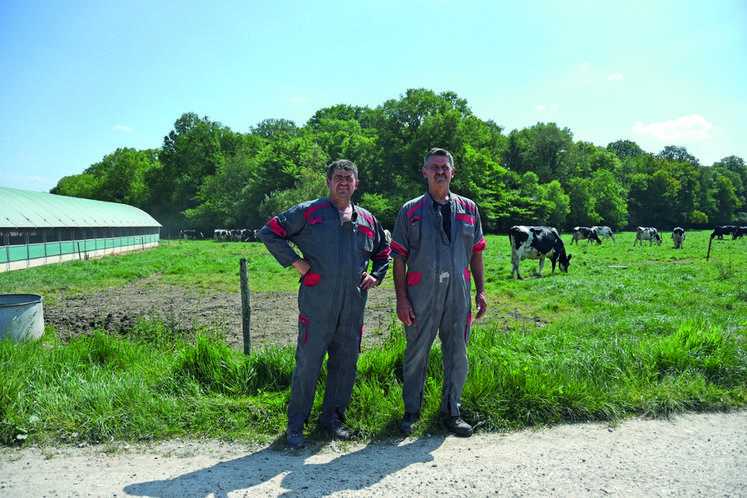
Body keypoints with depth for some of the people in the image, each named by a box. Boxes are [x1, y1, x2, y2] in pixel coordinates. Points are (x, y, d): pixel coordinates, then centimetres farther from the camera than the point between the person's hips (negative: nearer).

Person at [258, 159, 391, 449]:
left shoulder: (367, 221, 14)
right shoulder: (308, 212, 1)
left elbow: (383, 253, 29)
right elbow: (270, 232, 2)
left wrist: (376, 276, 12)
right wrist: (295, 261, -5)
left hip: (353, 305, 4)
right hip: (316, 303, -4)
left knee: (346, 362, 10)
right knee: (308, 362, -1)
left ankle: (332, 417, 27)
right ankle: (296, 424, 14)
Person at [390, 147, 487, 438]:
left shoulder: (468, 209, 12)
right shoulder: (411, 211, 4)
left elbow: (476, 253, 15)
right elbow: (399, 258, 0)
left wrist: (480, 290, 8)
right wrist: (401, 298, -7)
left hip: (458, 293, 3)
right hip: (421, 294, -2)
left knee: (457, 354, 9)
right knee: (416, 353, 6)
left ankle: (451, 412, 25)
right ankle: (411, 412, 22)